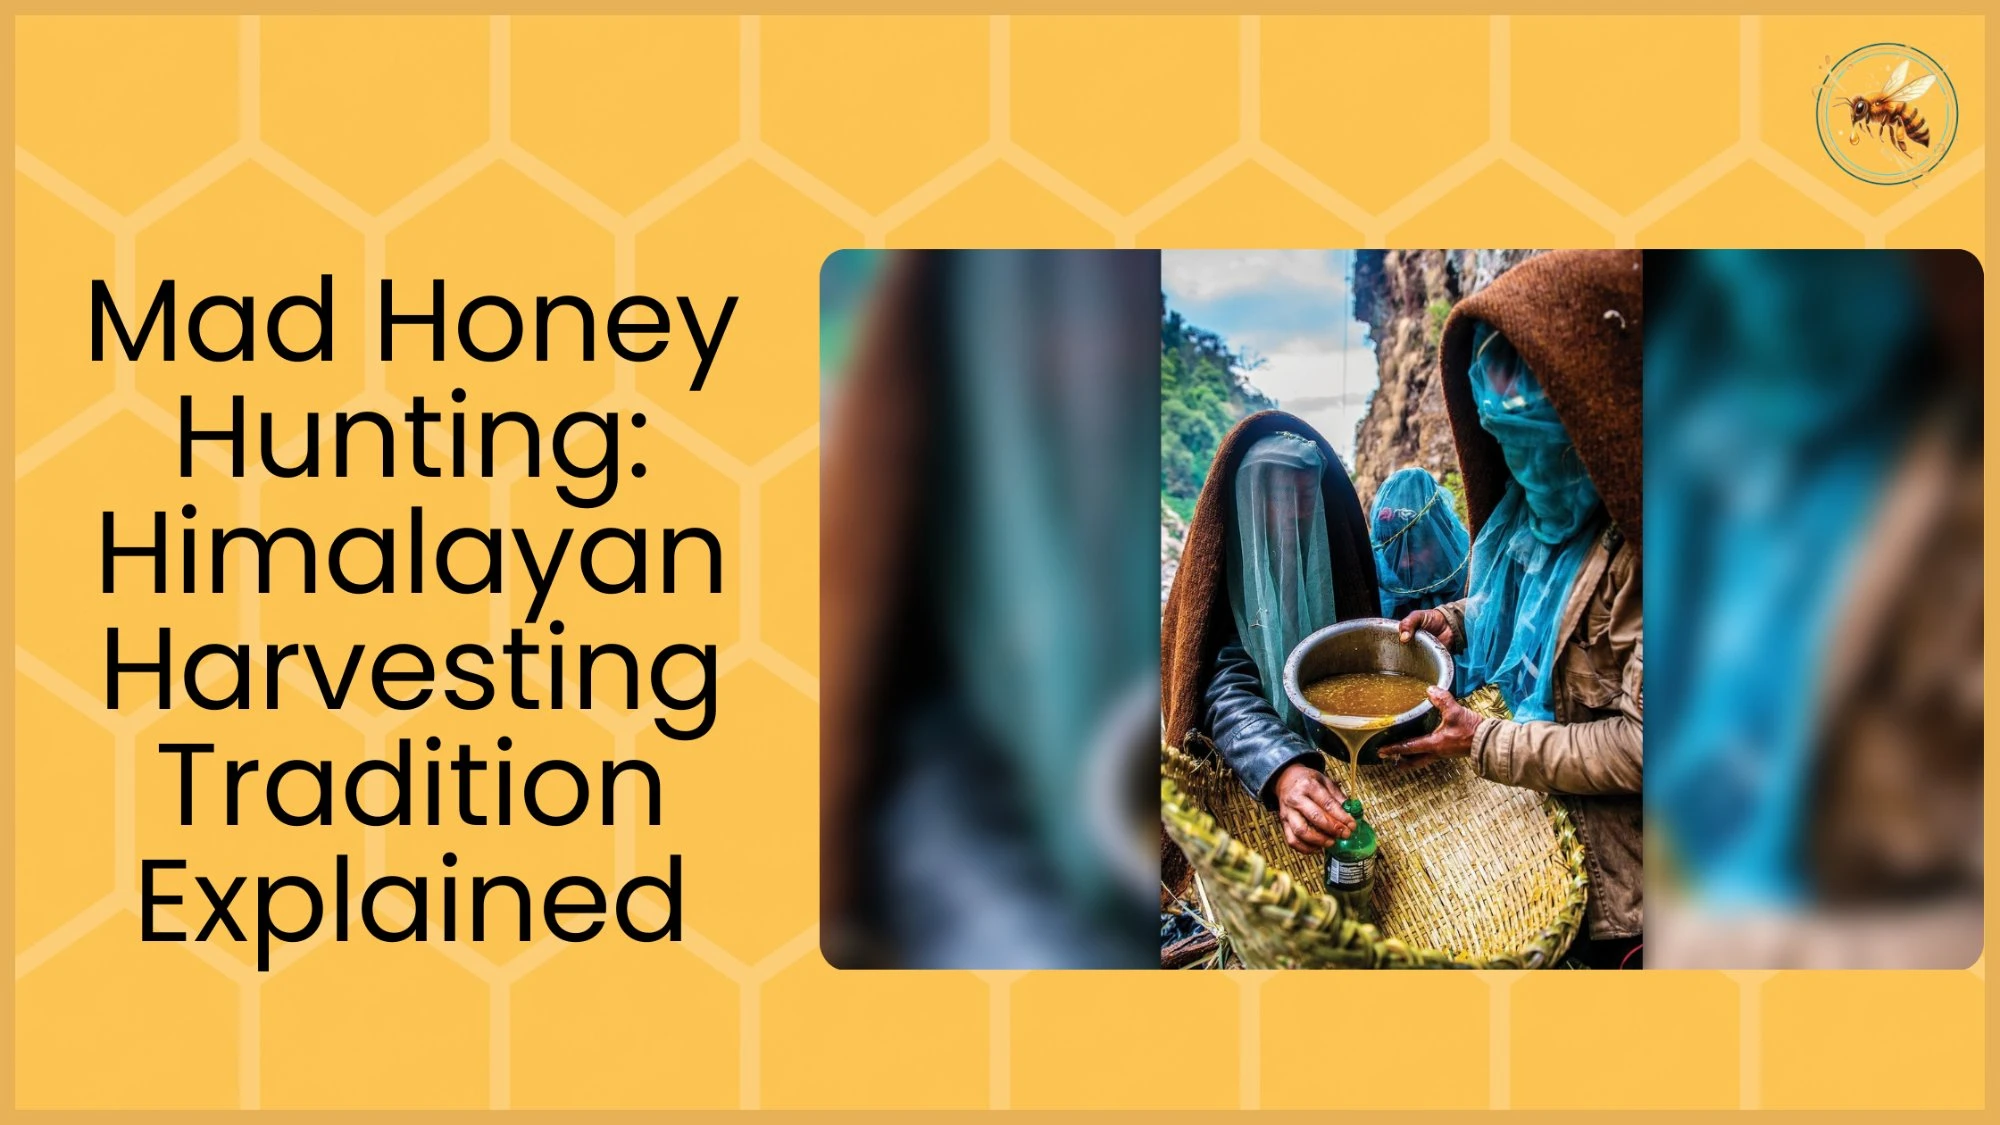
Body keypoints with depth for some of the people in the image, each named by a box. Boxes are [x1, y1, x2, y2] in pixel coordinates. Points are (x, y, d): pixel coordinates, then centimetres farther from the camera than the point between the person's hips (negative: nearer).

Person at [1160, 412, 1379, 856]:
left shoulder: (1335, 564, 3)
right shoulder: (1221, 576, -9)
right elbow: (1227, 694, -23)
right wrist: (1281, 770, -41)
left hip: (1345, 765, 4)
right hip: (1251, 779, -3)